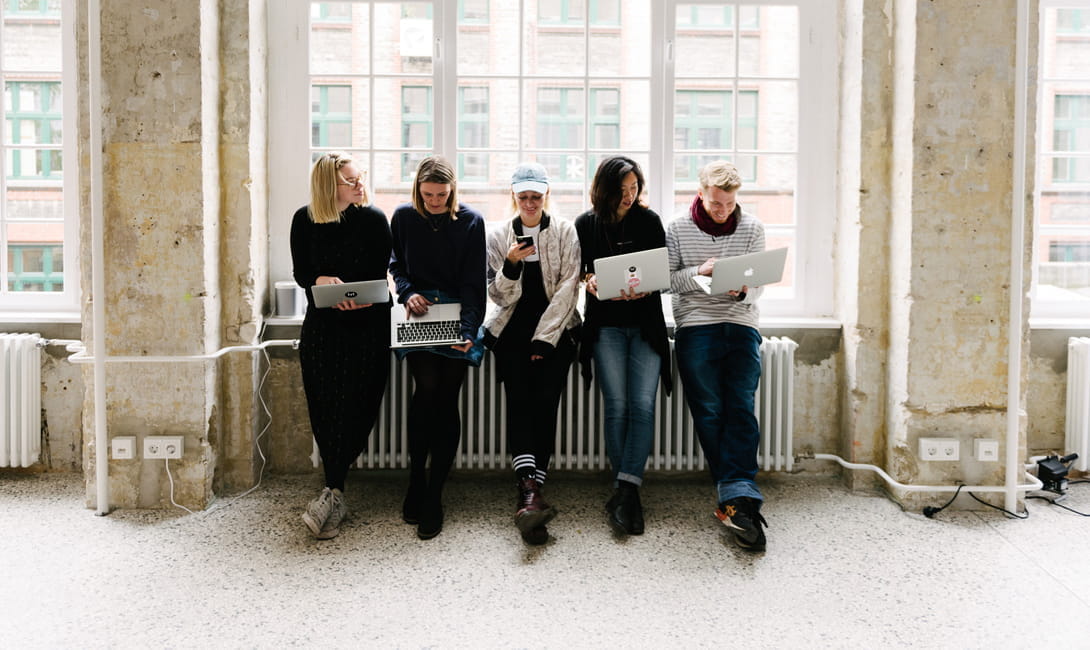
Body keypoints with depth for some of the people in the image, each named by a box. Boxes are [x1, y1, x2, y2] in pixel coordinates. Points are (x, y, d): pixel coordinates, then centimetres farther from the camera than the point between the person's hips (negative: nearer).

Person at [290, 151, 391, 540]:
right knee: (324, 408, -1)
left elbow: (381, 277, -4)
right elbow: (301, 272, 4)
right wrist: (321, 281, -18)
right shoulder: (305, 221, 4)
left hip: (368, 325, -2)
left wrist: (362, 299, -25)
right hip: (322, 326, 2)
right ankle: (337, 497, 10)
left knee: (354, 408, -9)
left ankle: (332, 494, -3)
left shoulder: (374, 220, -2)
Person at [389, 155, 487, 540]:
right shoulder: (403, 217, 7)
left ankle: (433, 496, 0)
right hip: (418, 314, 1)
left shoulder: (471, 222, 1)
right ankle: (416, 482, -4)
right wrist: (407, 292, -3)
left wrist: (468, 330, -15)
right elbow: (396, 264, 19)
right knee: (427, 385, -19)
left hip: (458, 316, -1)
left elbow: (473, 283, -3)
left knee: (446, 398, -9)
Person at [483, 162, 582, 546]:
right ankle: (531, 491, -32)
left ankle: (528, 497, -14)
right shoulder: (498, 237, 10)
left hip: (555, 330, 0)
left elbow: (567, 289, -2)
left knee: (545, 401, -16)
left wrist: (545, 338, -9)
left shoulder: (566, 233, 6)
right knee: (519, 399, -20)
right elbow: (500, 297, 6)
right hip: (513, 330, 1)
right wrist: (510, 265, -15)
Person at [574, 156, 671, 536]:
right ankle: (628, 492, -4)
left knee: (642, 404, -14)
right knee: (616, 404, -10)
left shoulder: (649, 221, 8)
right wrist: (590, 280, -10)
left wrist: (642, 288, -17)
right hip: (605, 324, 0)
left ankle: (625, 490, -16)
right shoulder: (586, 224, 9)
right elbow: (576, 270, 13)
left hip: (645, 323, 0)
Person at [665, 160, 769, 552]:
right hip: (695, 327, -1)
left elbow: (758, 284, 8)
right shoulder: (678, 229, 6)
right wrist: (699, 272, -13)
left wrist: (742, 291, -14)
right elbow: (666, 280, 4)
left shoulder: (752, 228, 10)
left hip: (741, 327, 1)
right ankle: (738, 499, -4)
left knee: (740, 409, -14)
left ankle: (736, 499, -18)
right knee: (709, 412, -9)